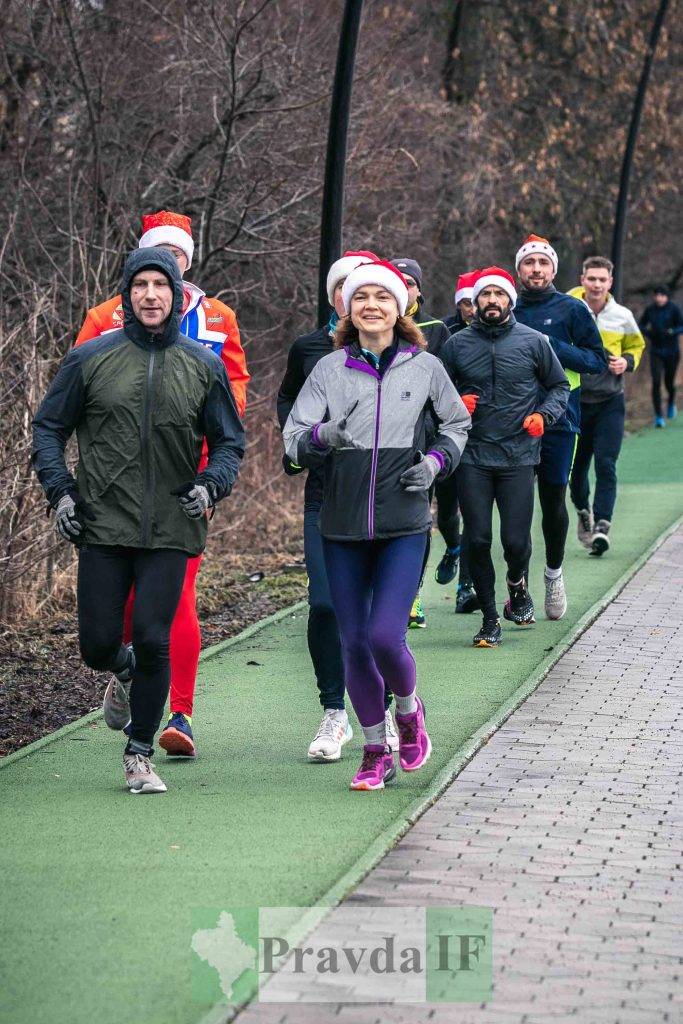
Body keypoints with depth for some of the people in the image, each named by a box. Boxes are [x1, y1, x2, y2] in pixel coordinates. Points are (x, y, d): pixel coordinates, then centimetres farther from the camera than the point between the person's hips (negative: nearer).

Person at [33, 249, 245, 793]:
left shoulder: (205, 367, 6)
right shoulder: (90, 359, 3)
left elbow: (229, 442, 13)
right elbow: (49, 428, 10)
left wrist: (210, 485, -6)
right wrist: (60, 490, -4)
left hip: (170, 529, 0)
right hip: (102, 527, 0)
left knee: (153, 642, -7)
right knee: (98, 646, 0)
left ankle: (140, 754, 8)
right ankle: (126, 669, 38)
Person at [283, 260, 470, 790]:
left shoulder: (425, 367, 2)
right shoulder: (329, 369, 3)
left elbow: (457, 423, 18)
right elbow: (293, 438, -2)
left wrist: (435, 462, -1)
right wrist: (321, 436, -25)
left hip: (405, 526, -2)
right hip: (343, 526, 2)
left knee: (385, 637, -14)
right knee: (354, 644, 5)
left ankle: (409, 708, 19)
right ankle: (376, 751, 22)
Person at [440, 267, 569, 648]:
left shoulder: (534, 342, 3)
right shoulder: (457, 344, 5)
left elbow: (560, 386, 13)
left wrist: (543, 415, -5)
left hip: (519, 458, -1)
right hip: (473, 459, 1)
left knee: (516, 541, -5)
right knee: (478, 541, -2)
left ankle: (518, 584, 29)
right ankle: (490, 619, 12)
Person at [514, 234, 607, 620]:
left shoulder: (572, 309, 1)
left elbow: (599, 360, -2)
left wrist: (554, 348, -14)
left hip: (558, 421, -2)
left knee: (554, 500, 5)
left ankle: (554, 572, 27)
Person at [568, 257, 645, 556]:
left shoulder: (622, 317, -1)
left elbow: (636, 345, 17)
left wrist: (627, 362, -3)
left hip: (610, 401, 0)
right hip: (574, 400, 0)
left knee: (606, 465, -12)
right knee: (576, 465, 9)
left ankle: (602, 525, -15)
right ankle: (583, 512, 35)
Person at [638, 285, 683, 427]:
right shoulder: (650, 309, 0)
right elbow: (641, 324, 13)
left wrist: (671, 332, -27)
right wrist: (647, 332, -7)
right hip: (656, 351, 1)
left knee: (669, 382, 9)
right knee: (656, 382, -12)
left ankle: (671, 402, 44)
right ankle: (658, 416, -8)